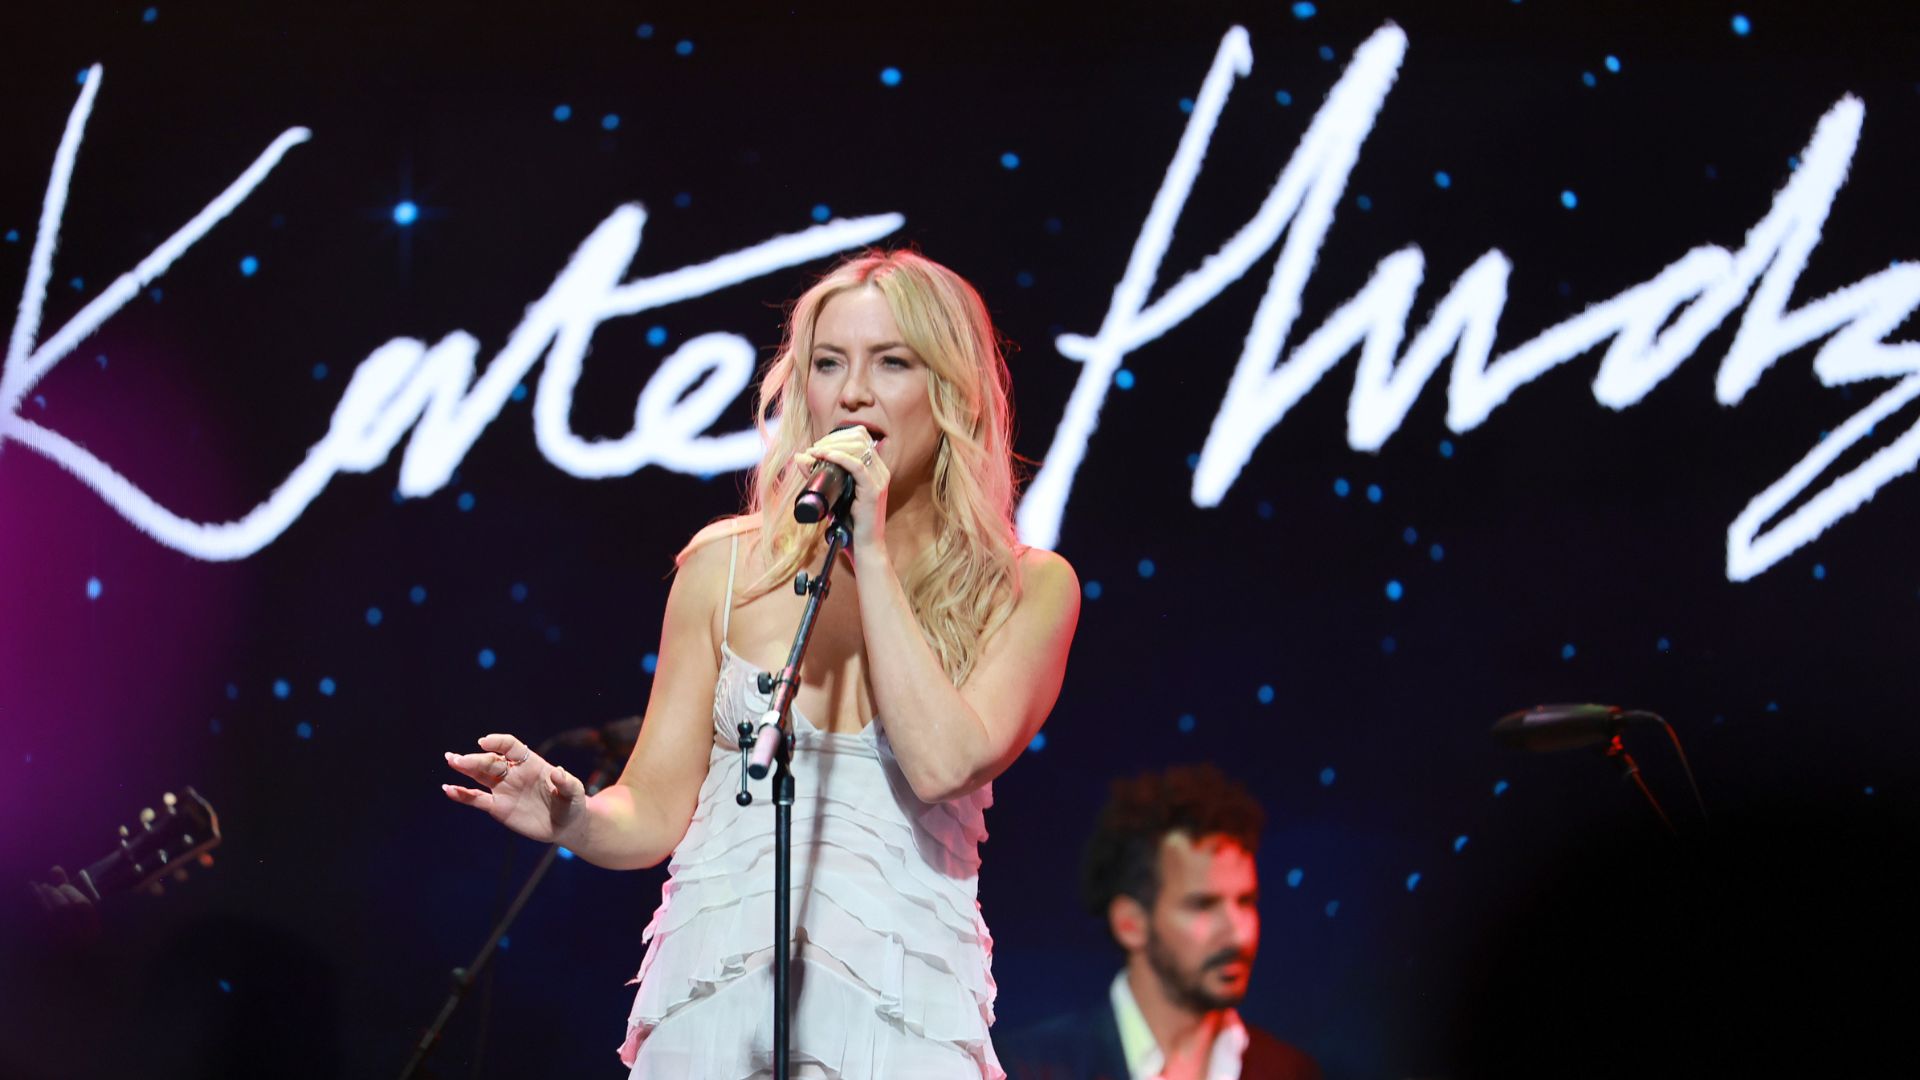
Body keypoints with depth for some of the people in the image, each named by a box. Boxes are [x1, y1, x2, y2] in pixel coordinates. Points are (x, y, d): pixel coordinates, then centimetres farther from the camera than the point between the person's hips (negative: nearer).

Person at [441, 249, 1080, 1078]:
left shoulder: (1024, 589, 4)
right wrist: (570, 818, -13)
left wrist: (870, 551, -8)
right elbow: (653, 815, 9)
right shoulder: (728, 565, 9)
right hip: (713, 1000, 1)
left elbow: (944, 765, -13)